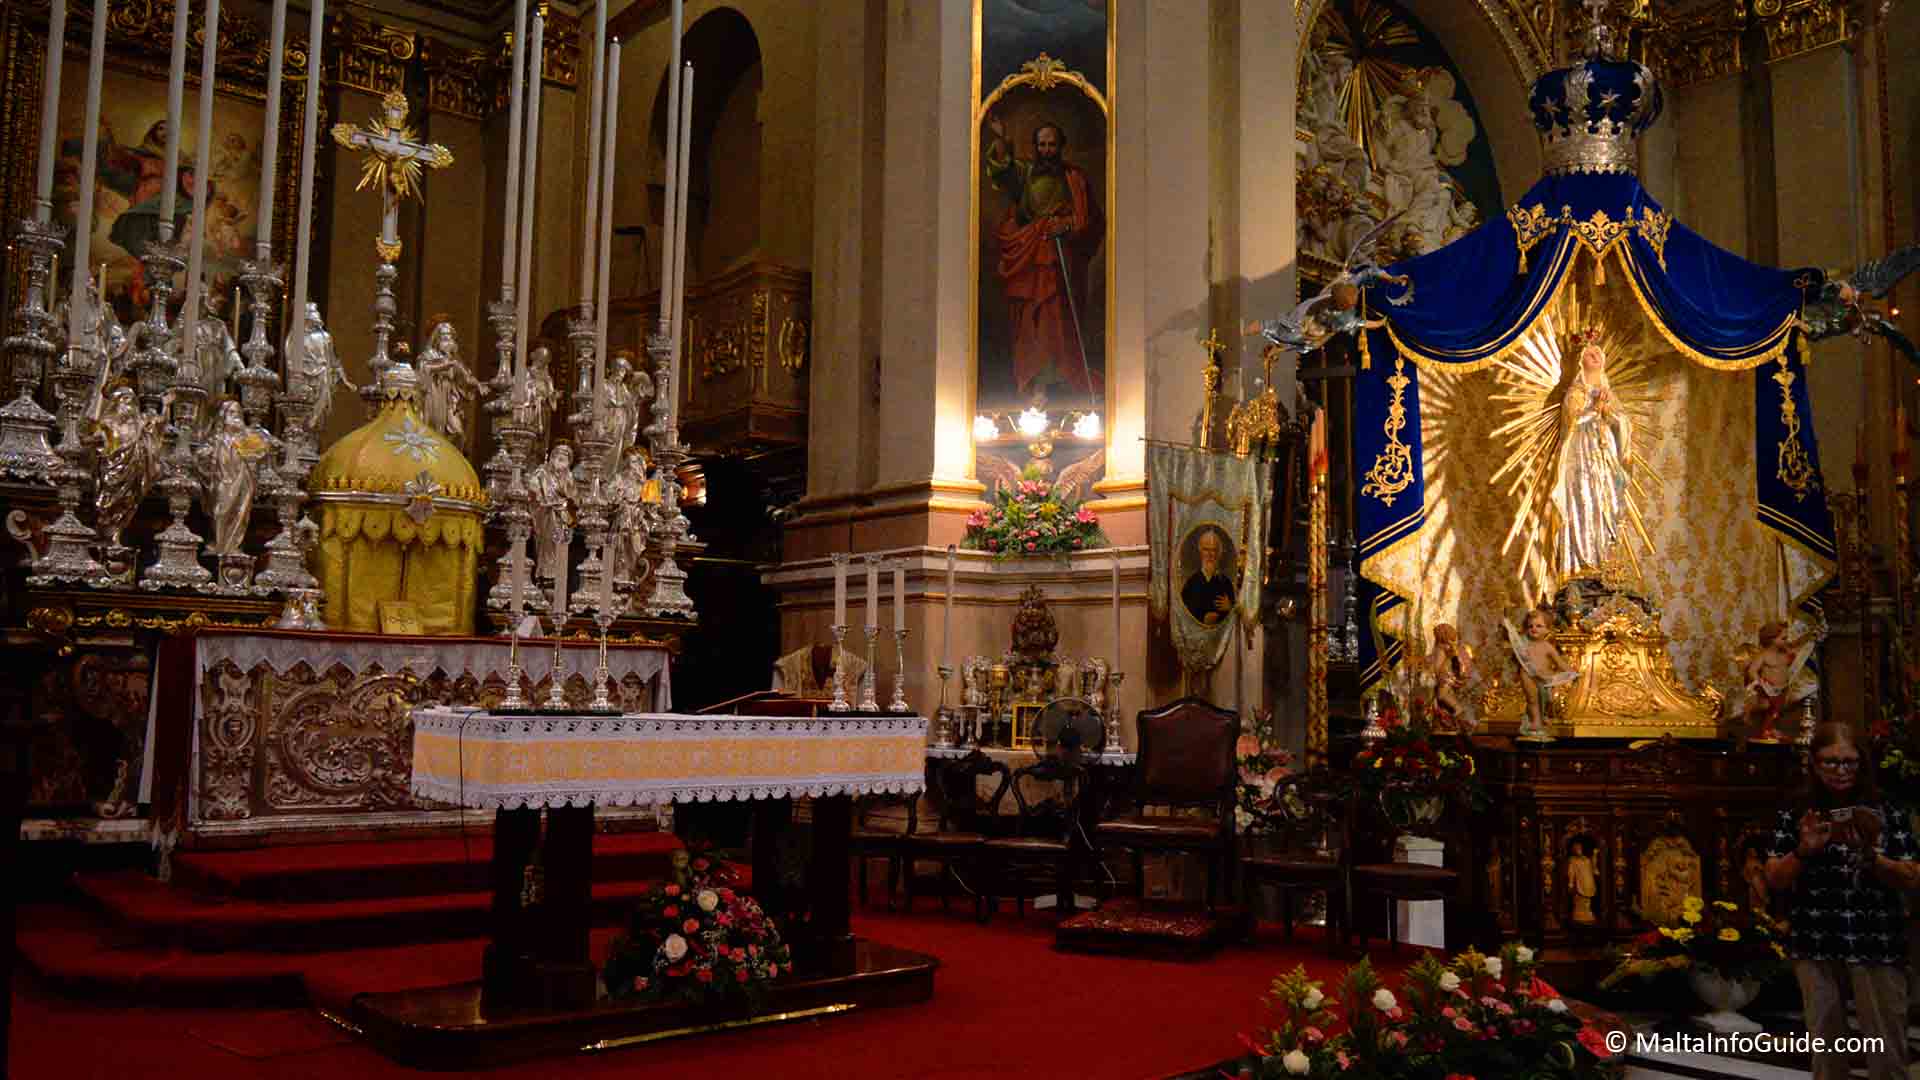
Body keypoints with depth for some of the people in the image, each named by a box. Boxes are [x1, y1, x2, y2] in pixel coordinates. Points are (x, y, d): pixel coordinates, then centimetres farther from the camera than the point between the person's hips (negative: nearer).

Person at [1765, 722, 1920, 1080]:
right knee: (1825, 1044, 13)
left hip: (1876, 943, -1)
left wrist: (1870, 856, -20)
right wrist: (1803, 851, -17)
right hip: (1814, 944, 1)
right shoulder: (1796, 812, 0)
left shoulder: (1886, 811, -1)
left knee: (1887, 1050, 4)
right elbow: (1774, 880, 1)